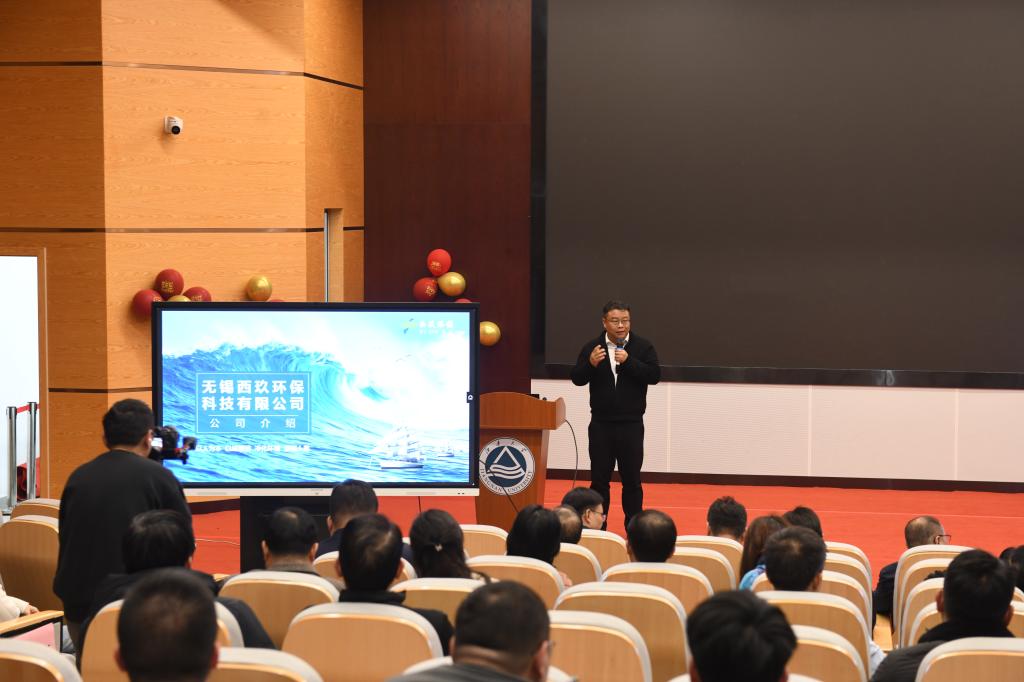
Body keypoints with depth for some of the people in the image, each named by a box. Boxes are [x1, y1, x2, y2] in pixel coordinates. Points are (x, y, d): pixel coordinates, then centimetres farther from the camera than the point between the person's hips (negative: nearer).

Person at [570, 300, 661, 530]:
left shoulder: (643, 347, 0)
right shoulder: (592, 347, 2)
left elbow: (654, 375, -11)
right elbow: (577, 379, -2)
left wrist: (629, 362, -22)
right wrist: (590, 364, -21)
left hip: (631, 424, -1)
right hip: (600, 424, 1)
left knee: (632, 480, 6)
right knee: (599, 479, 7)